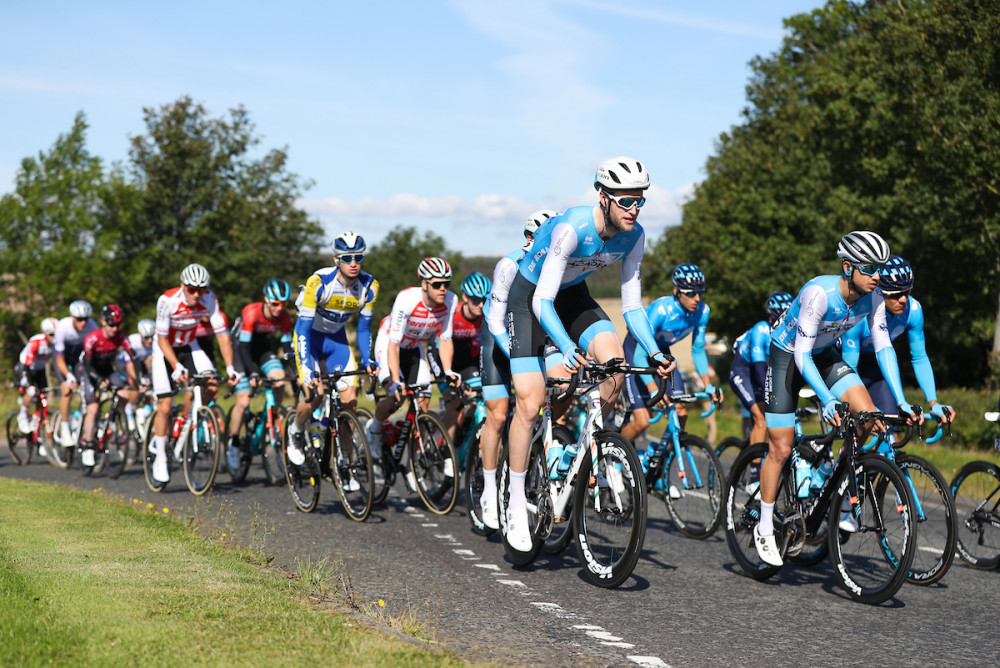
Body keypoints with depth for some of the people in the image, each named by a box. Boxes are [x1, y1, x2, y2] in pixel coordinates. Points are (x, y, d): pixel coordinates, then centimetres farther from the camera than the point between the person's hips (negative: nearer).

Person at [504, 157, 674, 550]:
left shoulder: (634, 237, -17)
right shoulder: (571, 228, -34)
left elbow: (632, 305, -8)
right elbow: (543, 301, -35)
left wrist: (654, 352, -22)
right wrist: (568, 349, -50)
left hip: (574, 296, 5)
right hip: (530, 298, -5)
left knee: (615, 361, -24)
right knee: (530, 404, -12)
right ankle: (517, 504, 2)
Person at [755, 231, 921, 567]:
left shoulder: (873, 297, -18)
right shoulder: (819, 293, -35)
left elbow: (883, 347, -10)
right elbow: (802, 355, -33)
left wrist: (901, 401, -18)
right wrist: (828, 400, -42)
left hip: (824, 354, 5)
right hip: (788, 355, -5)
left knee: (868, 417, -16)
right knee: (781, 448, -5)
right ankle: (764, 528, 11)